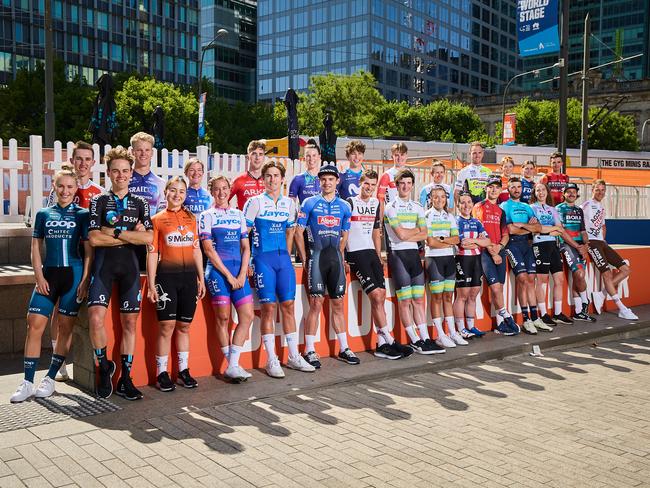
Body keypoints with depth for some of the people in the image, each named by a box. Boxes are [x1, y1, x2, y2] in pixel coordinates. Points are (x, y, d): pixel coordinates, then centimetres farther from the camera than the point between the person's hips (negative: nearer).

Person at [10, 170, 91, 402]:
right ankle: (27, 383, 2)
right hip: (48, 274, 2)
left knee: (65, 327, 2)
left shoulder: (82, 215, 3)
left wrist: (85, 280, -7)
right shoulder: (43, 214, 11)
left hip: (74, 274, -2)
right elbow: (36, 248, 10)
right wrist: (39, 277, -1)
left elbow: (89, 250, 0)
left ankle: (50, 379, 13)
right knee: (34, 325, -6)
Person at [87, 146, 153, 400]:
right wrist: (130, 235, -7)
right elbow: (94, 238, -6)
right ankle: (104, 367, 6)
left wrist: (114, 231, -9)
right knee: (95, 317, -18)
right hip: (104, 264, -2)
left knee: (129, 322, 3)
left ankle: (125, 379, 13)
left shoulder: (140, 203, 12)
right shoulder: (98, 201, 7)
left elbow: (148, 238, -2)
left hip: (130, 265, 2)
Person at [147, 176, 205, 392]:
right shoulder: (157, 219, 2)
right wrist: (151, 284, -6)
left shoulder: (191, 218, 12)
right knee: (167, 325, -4)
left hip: (189, 276, 3)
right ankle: (161, 373, 7)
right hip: (167, 276, -3)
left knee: (184, 326, 9)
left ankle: (183, 370, 19)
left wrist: (201, 279, 12)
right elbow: (152, 253, -1)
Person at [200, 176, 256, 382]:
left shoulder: (239, 215, 14)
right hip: (217, 270, -4)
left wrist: (242, 274, -3)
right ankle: (232, 365, 8)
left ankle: (233, 365, 2)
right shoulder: (208, 215, 2)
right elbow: (208, 249, -6)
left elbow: (246, 247, 11)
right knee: (223, 318, -2)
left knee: (247, 316, -3)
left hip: (239, 270, 5)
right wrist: (228, 275, -11)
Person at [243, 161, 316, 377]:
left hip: (283, 258, 4)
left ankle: (294, 356, 15)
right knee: (268, 307, -3)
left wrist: (287, 255, 14)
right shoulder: (255, 202, -4)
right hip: (263, 259, -4)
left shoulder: (289, 203, 10)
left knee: (288, 305, 5)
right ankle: (271, 360, 5)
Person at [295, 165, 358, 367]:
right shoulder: (309, 203, 0)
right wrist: (305, 259, -4)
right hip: (316, 255, -4)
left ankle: (343, 349, 17)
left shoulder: (344, 206, 10)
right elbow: (298, 232, 0)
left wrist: (338, 256, 11)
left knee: (338, 304, 9)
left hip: (335, 257, 4)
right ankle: (309, 351, 1)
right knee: (316, 304, -6)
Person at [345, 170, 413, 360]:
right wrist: (343, 259, -11)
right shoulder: (350, 203, -4)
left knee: (381, 295, -1)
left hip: (371, 252, 7)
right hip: (355, 253, -6)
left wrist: (379, 257, 16)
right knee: (376, 296, -13)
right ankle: (391, 342, -7)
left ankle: (381, 345, 3)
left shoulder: (375, 203, 16)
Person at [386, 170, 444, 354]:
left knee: (419, 299, 6)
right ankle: (414, 341, 1)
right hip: (398, 254, -5)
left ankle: (425, 339, 8)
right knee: (405, 301, -4)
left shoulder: (417, 207, 14)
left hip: (414, 253, 5)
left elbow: (424, 235, 4)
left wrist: (407, 235, -9)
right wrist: (416, 230, 3)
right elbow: (401, 234, -13)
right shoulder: (391, 207, -3)